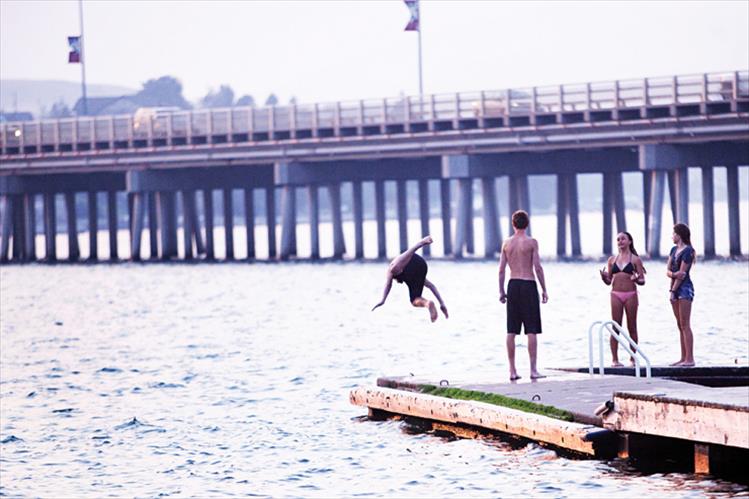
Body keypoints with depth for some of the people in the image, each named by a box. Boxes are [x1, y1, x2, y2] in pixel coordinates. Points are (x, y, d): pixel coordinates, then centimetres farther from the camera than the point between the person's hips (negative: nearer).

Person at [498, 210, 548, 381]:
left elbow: (501, 269, 5)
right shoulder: (531, 242, -5)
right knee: (532, 330, -2)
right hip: (528, 284, -4)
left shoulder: (507, 243, 6)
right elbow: (538, 267, -9)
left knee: (511, 331, 6)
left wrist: (501, 291, 12)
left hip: (513, 285, 4)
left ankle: (512, 371, 6)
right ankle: (533, 370, -4)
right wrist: (544, 289, -3)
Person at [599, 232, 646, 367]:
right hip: (616, 295, 2)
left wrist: (636, 279, -21)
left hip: (631, 295, -2)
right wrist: (603, 276, -7)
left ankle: (633, 358, 8)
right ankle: (614, 359, 1)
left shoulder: (635, 259, 3)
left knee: (632, 327, 2)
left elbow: (642, 281, 1)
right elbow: (608, 281, 15)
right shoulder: (612, 260, 12)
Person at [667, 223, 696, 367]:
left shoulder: (688, 251, -10)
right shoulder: (674, 250, 14)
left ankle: (690, 359, -13)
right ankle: (684, 358, 10)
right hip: (675, 288, 9)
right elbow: (668, 270, 8)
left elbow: (682, 273, -14)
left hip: (685, 288, -9)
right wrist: (673, 274, -15)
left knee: (685, 325, -11)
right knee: (680, 326, 8)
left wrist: (673, 290, -14)